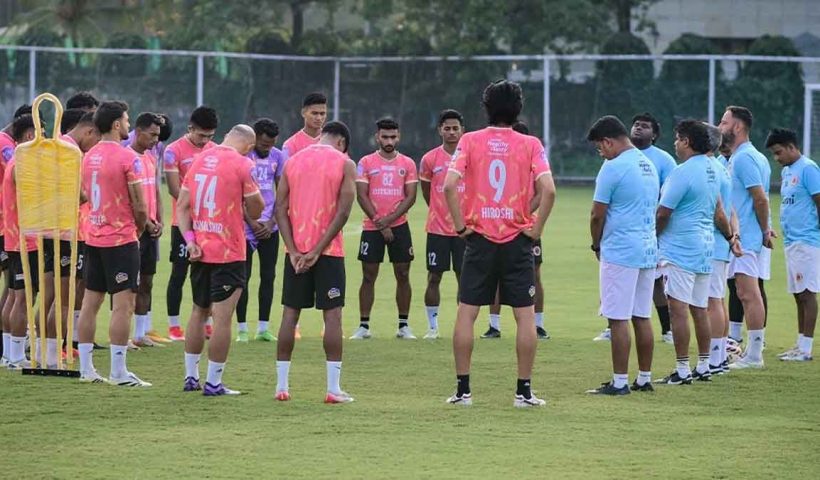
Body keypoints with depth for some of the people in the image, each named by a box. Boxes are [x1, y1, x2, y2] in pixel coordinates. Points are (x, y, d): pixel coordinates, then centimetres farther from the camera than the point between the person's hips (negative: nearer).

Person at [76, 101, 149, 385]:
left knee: (90, 302, 11)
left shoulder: (89, 157, 9)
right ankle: (118, 372, -9)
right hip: (121, 239, -8)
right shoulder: (127, 158, -14)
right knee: (123, 305, -6)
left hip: (93, 238, 8)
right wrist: (140, 227, 5)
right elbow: (139, 205, -15)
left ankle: (86, 368, 14)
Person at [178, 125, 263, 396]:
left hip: (200, 250, 6)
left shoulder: (200, 159, 8)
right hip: (228, 253, -6)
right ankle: (213, 383, -2)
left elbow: (183, 206, 6)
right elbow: (256, 210, -7)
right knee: (222, 317, -2)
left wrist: (189, 240, 0)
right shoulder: (242, 165, -11)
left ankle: (191, 378, 23)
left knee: (199, 312, 18)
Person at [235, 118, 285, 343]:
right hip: (246, 226, -4)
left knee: (268, 276, 4)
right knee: (243, 276, -1)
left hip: (269, 227, 4)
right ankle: (242, 329, 4)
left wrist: (272, 222, -1)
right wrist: (251, 222, -10)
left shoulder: (277, 156, 5)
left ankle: (263, 328, 10)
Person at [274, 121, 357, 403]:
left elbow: (280, 208, 1)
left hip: (296, 250, 3)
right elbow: (343, 212, -10)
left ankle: (281, 386, 9)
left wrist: (293, 250, -4)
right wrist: (318, 251, -10)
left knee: (290, 314, 8)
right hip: (328, 252, -3)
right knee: (332, 315, 0)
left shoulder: (293, 161, 9)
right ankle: (333, 389, -3)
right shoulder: (345, 164, -1)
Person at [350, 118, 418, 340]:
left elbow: (410, 197, -1)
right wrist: (378, 223, -11)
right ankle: (364, 325, 4)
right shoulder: (366, 163, 2)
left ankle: (403, 325, 7)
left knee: (403, 275, 1)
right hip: (372, 227, -1)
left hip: (399, 226, 1)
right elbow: (362, 196, -3)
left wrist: (389, 219, -12)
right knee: (368, 276, 0)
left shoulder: (408, 164, 5)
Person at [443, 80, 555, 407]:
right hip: (517, 241, 0)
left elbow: (449, 186, -11)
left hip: (479, 238, 0)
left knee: (466, 314, 7)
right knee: (525, 316, 6)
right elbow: (548, 189, -12)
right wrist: (536, 229, -3)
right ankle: (524, 391, 4)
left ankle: (463, 389, 5)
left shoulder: (470, 141, -1)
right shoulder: (530, 145, -1)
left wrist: (460, 226, -3)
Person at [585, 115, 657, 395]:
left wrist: (597, 246, 7)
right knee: (642, 317, 12)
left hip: (620, 252, -8)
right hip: (648, 250, 8)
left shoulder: (613, 168, -13)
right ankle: (644, 379, 15)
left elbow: (598, 215, -10)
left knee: (618, 319, -5)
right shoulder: (649, 165, 13)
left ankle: (620, 382, -4)